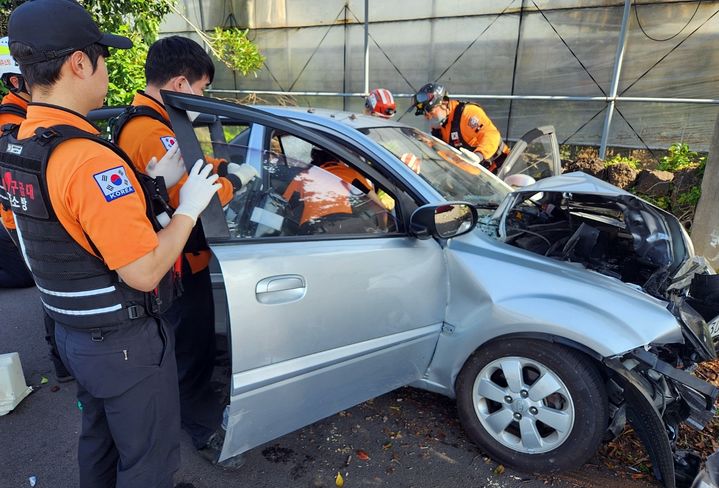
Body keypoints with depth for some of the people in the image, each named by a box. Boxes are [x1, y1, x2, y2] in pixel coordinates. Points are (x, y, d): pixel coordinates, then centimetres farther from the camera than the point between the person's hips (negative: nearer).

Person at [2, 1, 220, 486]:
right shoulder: (90, 159, -28)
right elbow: (143, 272, -27)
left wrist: (151, 183, 3)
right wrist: (189, 208, -16)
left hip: (74, 332, 9)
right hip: (125, 342, -9)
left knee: (100, 438, 30)